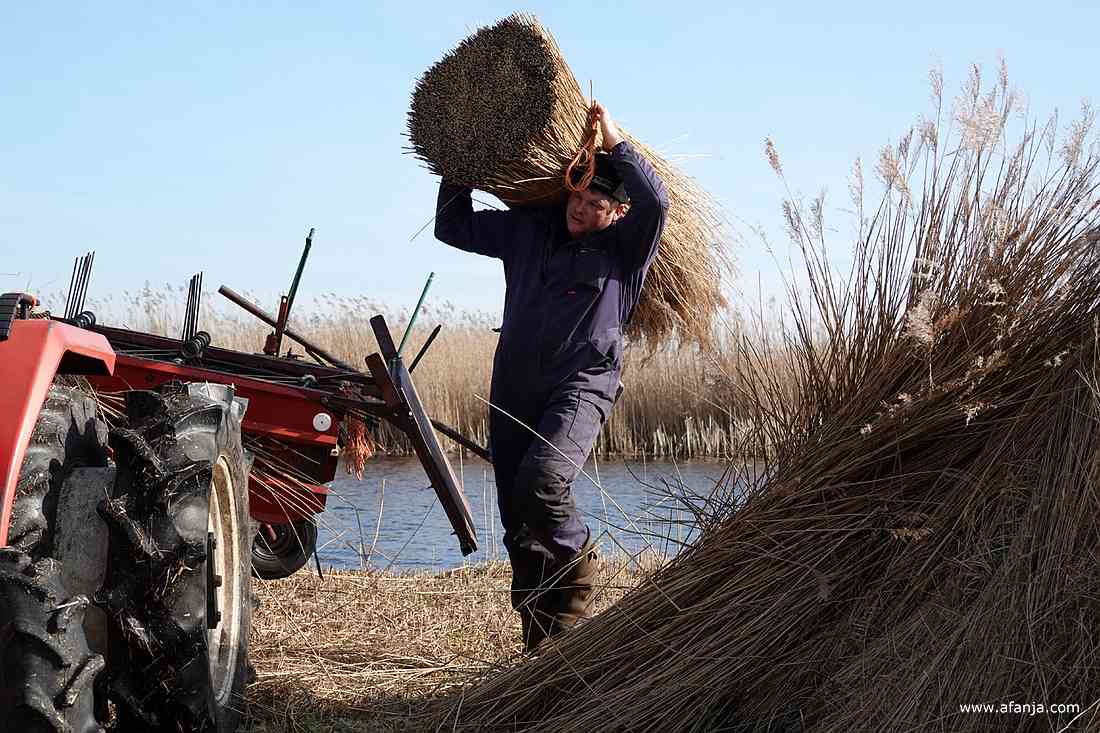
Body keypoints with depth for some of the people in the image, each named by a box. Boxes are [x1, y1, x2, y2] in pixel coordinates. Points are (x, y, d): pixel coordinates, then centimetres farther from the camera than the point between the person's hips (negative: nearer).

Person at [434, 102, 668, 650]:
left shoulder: (627, 247, 0)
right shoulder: (527, 230, 13)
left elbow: (656, 201, -20)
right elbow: (453, 226, 21)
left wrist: (613, 140, -15)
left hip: (580, 387, -5)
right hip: (514, 388, 5)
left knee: (540, 483, -29)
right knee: (518, 524, 4)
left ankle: (577, 559, 3)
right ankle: (541, 643, 14)